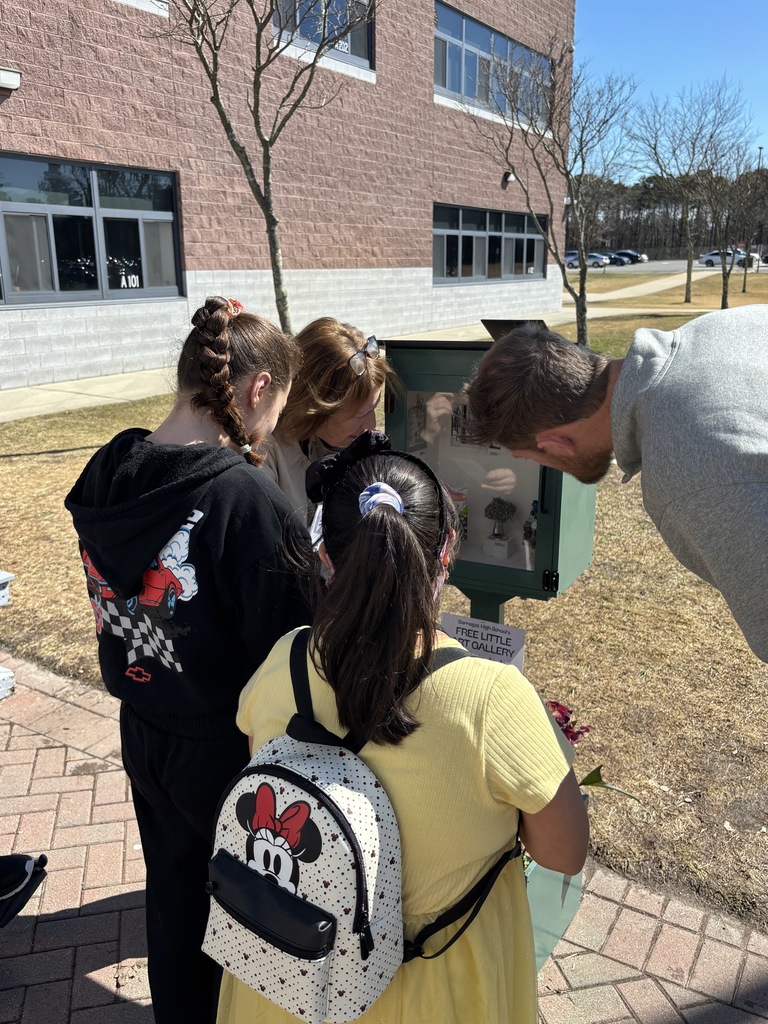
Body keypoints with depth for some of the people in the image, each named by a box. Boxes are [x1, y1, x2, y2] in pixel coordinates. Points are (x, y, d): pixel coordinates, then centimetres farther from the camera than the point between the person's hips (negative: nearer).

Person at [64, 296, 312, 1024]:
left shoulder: (107, 473, -6)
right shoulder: (247, 495, -29)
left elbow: (115, 597, 5)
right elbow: (285, 644, -25)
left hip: (142, 729, 7)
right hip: (227, 745, -7)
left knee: (172, 891, 28)